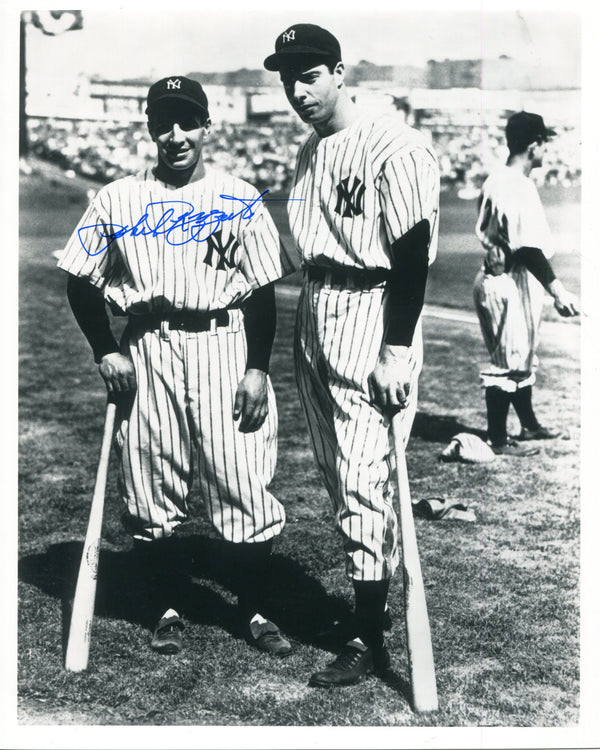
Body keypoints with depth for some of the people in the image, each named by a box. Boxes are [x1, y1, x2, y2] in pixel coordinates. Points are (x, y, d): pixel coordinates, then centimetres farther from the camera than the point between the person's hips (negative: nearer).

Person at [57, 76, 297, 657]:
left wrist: (257, 369, -5)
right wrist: (106, 353, 1)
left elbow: (262, 289, 3)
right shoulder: (118, 200, 8)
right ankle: (166, 609, 23)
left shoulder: (239, 200, 5)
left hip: (224, 345, -1)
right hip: (148, 351, 2)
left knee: (243, 484, -3)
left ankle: (253, 612, 14)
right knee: (148, 489, 5)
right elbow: (82, 281, 12)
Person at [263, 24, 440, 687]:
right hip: (314, 317, 9)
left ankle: (369, 641, 3)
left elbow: (413, 254, -16)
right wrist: (308, 326, 17)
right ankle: (369, 603, 26)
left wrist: (397, 351, -20)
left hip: (373, 316, -9)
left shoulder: (392, 147, -11)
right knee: (336, 476, 13)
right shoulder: (308, 153, 15)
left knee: (363, 483, -7)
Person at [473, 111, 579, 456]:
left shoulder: (495, 181, 8)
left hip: (497, 278, 10)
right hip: (511, 285, -10)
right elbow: (529, 249, -25)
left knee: (522, 357, 21)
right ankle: (499, 439, 9)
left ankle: (529, 424, 34)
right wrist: (558, 290, -25)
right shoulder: (520, 188, -21)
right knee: (508, 363, 0)